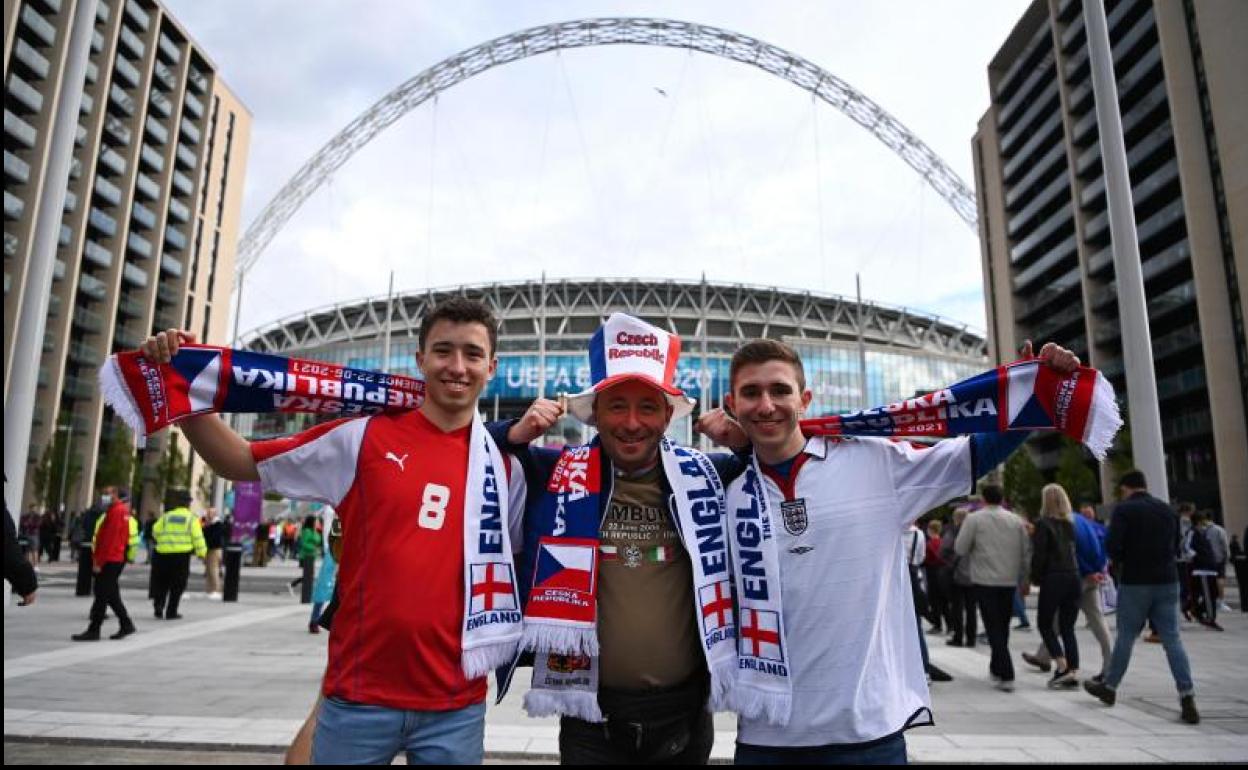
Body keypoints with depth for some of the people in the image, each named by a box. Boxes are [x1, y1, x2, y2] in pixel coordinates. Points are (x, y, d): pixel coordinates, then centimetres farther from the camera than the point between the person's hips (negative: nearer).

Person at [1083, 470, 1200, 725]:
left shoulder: (1123, 510, -9)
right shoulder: (1168, 510, 8)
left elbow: (1112, 547, -15)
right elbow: (1176, 547, 15)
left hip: (1135, 582, -4)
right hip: (1167, 581, 4)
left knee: (1126, 636, 8)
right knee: (1172, 639, 4)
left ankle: (1109, 687, 22)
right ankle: (1187, 698, -3)